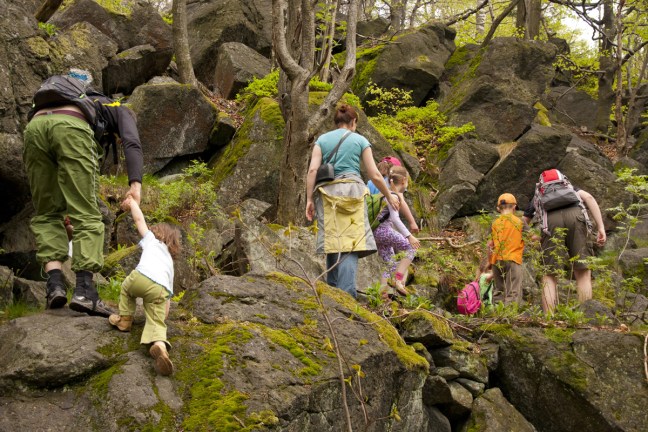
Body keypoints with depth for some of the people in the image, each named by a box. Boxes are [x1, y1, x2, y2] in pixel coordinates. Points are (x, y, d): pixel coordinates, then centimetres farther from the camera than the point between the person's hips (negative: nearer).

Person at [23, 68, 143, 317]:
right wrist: (135, 184, -1)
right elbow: (132, 144, 9)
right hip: (70, 128, -5)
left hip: (34, 127, 5)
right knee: (86, 214, -2)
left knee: (46, 214, 14)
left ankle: (54, 284, -2)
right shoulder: (121, 112, 33)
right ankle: (84, 290, -13)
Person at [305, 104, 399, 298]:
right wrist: (389, 196, 18)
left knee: (333, 242, 7)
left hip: (327, 193, 2)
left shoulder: (322, 139, 12)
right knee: (351, 245, -6)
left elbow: (312, 169, -1)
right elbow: (375, 175, 6)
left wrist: (309, 199, 1)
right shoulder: (360, 140, 9)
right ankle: (346, 293, -17)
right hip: (352, 191, -2)